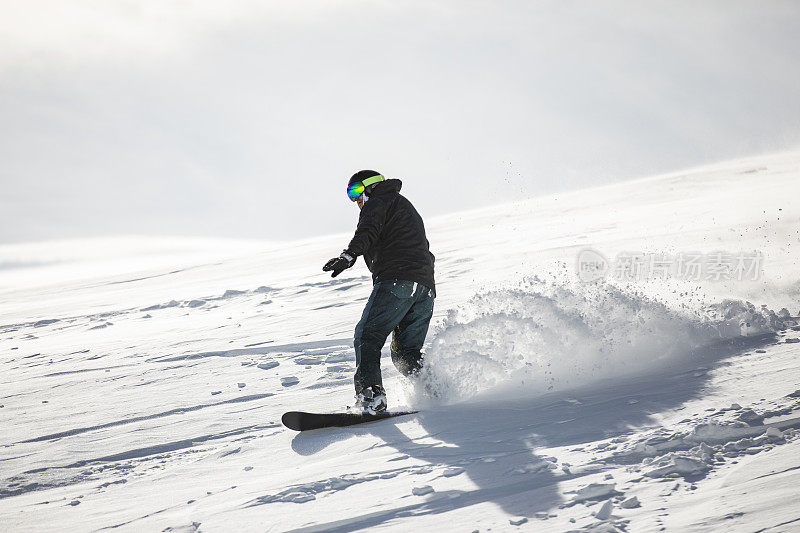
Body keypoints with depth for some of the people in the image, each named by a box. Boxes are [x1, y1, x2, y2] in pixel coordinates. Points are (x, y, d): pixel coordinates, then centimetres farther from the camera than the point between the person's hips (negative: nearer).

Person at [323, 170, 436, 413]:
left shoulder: (378, 201, 9)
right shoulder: (408, 209, 36)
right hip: (426, 287, 9)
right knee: (406, 353, 11)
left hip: (396, 280, -9)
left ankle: (370, 395, -27)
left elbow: (367, 231, -13)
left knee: (367, 339, -12)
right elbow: (426, 253, 38)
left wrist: (349, 255, -28)